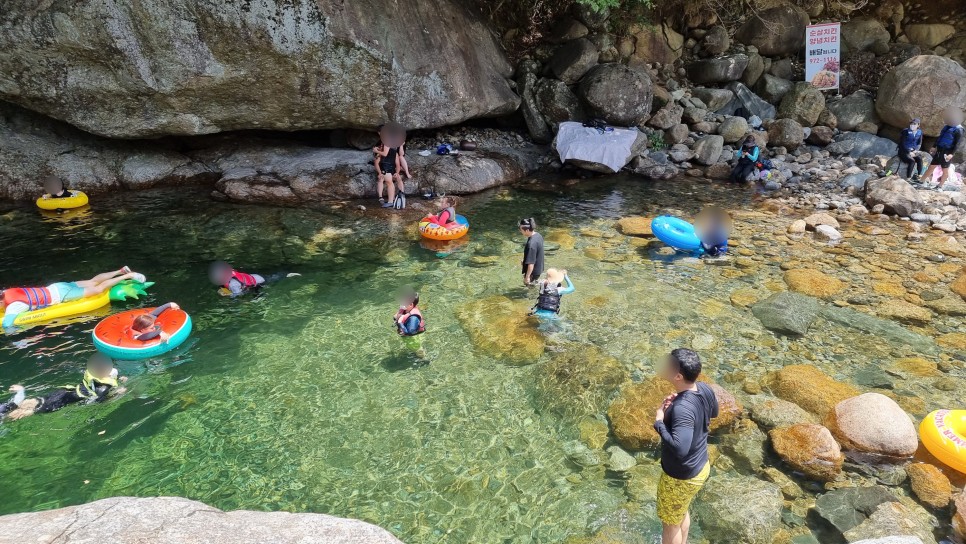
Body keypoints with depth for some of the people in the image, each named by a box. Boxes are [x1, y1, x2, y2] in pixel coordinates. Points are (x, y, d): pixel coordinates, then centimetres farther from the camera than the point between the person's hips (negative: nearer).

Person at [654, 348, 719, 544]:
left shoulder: (682, 408, -38)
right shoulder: (705, 389, -12)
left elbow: (680, 449, -46)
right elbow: (713, 413, 9)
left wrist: (659, 422, -31)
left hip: (682, 476, -8)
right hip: (701, 466, 8)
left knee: (670, 523, 18)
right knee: (682, 512, 33)